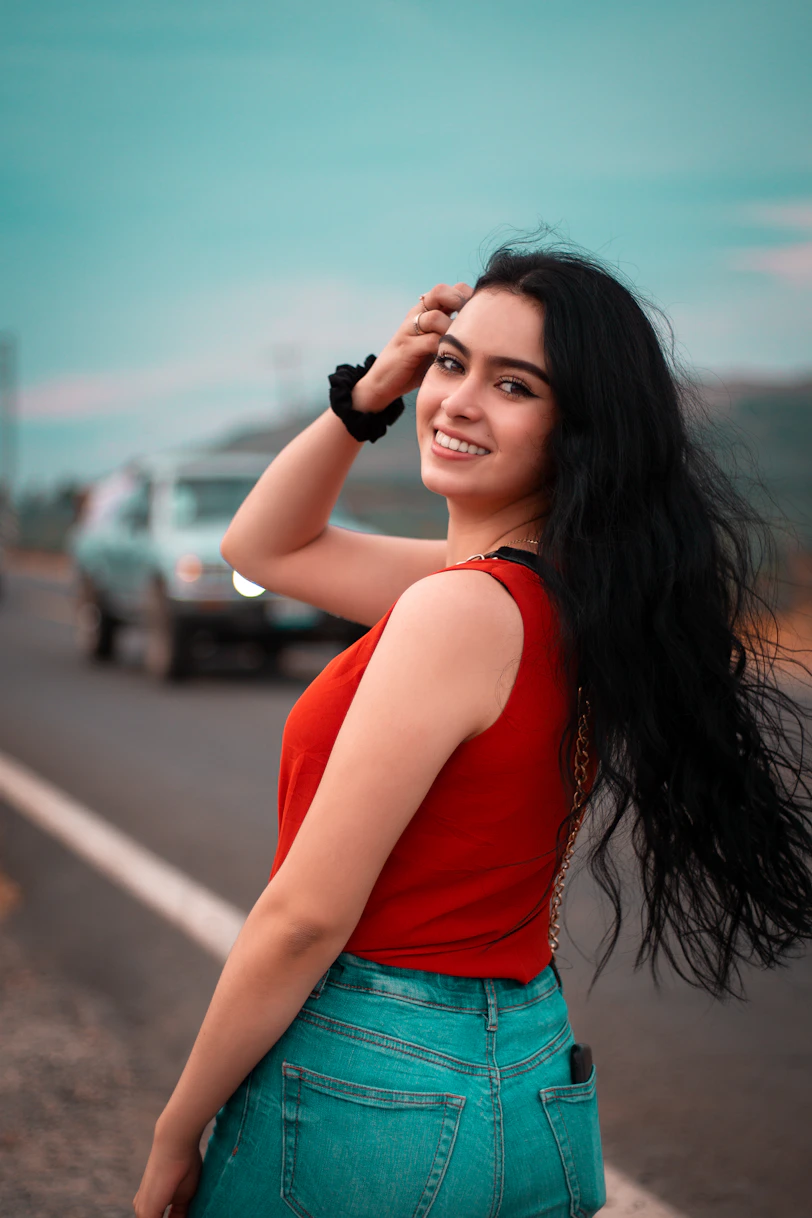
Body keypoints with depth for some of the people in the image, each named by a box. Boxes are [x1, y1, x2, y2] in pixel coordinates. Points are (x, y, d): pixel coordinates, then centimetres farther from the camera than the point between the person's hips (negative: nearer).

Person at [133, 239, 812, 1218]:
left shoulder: (461, 610, -23)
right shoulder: (552, 585, 2)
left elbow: (304, 920, -20)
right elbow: (264, 547, 15)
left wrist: (174, 1135, -9)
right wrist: (368, 395, 1)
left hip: (371, 1097, -8)